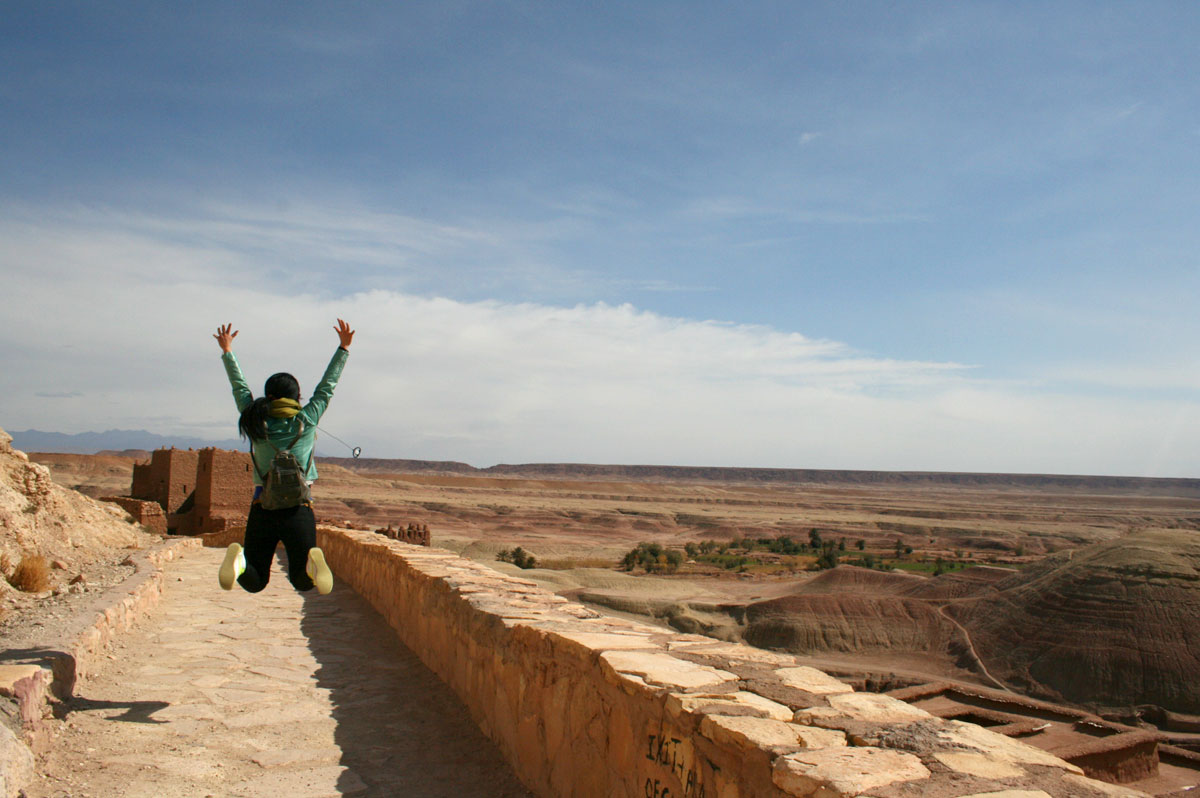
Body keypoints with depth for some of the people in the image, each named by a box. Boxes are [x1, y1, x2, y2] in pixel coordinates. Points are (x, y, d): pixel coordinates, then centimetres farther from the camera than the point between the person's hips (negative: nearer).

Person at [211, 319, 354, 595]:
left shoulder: (256, 422, 4)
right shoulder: (307, 421, 1)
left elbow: (240, 387, 18)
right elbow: (327, 386, 10)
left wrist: (227, 351, 32)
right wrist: (343, 348, 19)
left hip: (262, 508, 1)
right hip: (299, 509, -1)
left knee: (255, 583, 11)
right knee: (303, 582, 9)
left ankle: (239, 559, -24)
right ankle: (312, 562, -27)